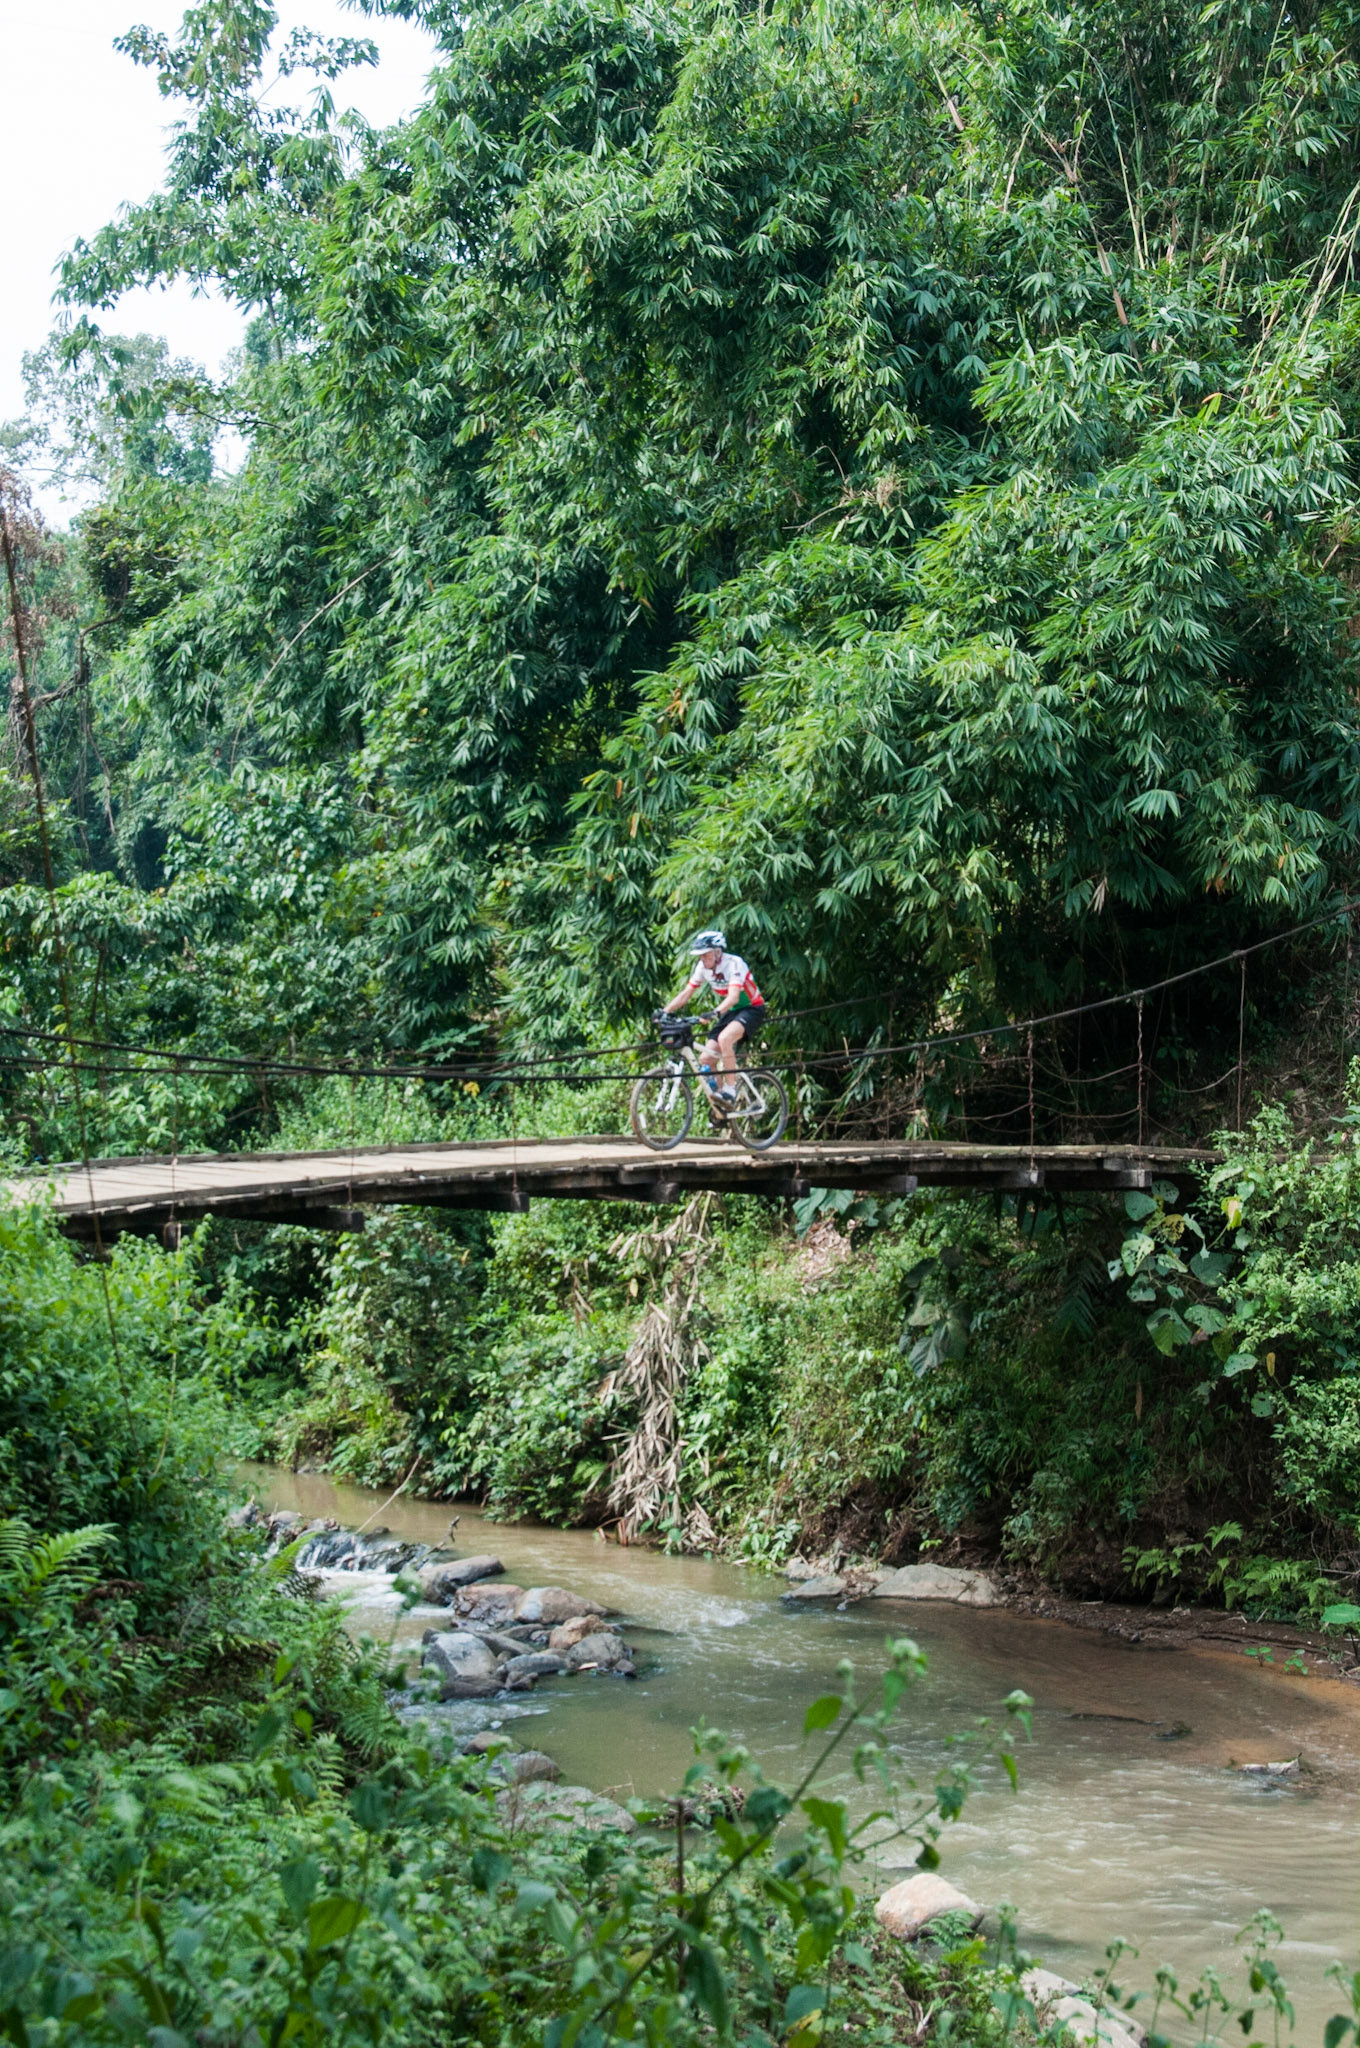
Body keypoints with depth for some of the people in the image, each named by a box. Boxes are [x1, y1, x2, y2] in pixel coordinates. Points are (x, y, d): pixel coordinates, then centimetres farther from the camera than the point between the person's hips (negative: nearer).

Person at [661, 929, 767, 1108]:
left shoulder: (733, 963, -24)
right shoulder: (703, 967, -4)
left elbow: (733, 996, -36)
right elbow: (686, 993, -4)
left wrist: (715, 1013, -53)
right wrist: (665, 1011, -17)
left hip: (751, 1009, -7)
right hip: (729, 1013, 7)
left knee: (724, 1038, -36)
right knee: (706, 1059, -5)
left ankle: (729, 1090, -28)